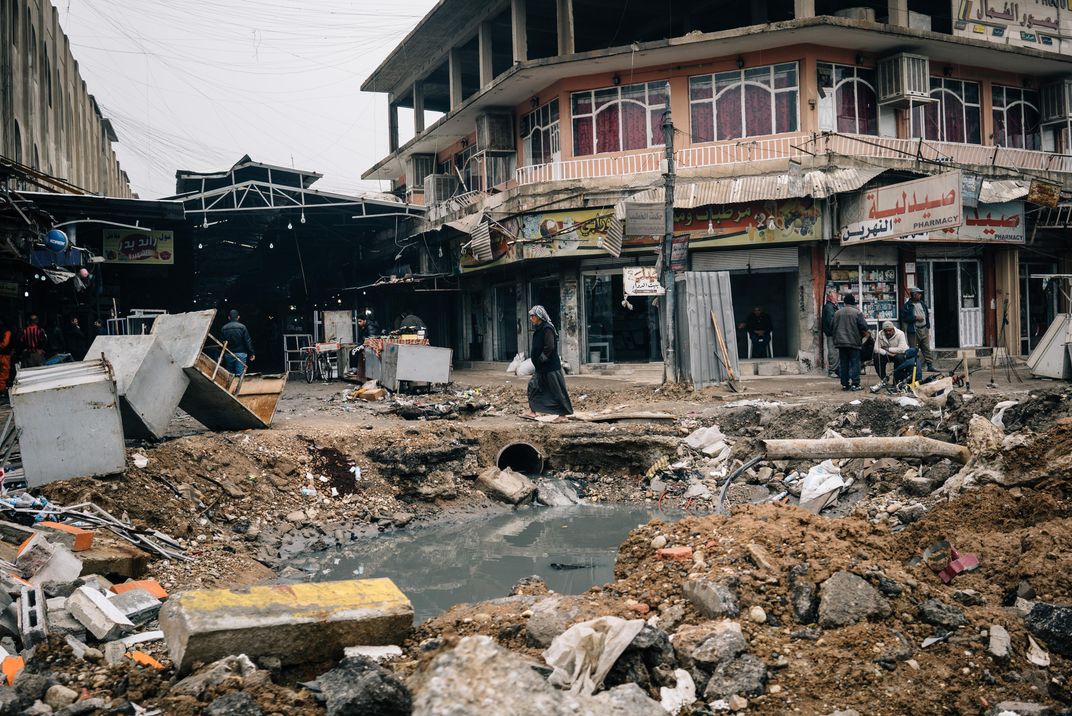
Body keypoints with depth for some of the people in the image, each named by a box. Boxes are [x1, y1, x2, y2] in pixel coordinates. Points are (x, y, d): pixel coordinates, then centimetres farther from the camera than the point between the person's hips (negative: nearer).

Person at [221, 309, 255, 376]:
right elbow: (248, 341, -6)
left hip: (228, 355, 3)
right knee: (240, 374, -3)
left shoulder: (224, 328, 2)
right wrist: (251, 353, 0)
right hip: (240, 353, -3)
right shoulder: (242, 327, -6)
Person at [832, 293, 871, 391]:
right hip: (854, 342, -4)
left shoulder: (837, 313, 6)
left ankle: (845, 384, 10)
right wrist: (866, 332, 13)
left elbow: (834, 327, 12)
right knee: (855, 363, 0)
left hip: (841, 342, 4)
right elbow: (864, 326, -8)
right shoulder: (857, 312, -7)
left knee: (843, 364, 9)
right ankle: (855, 384, -4)